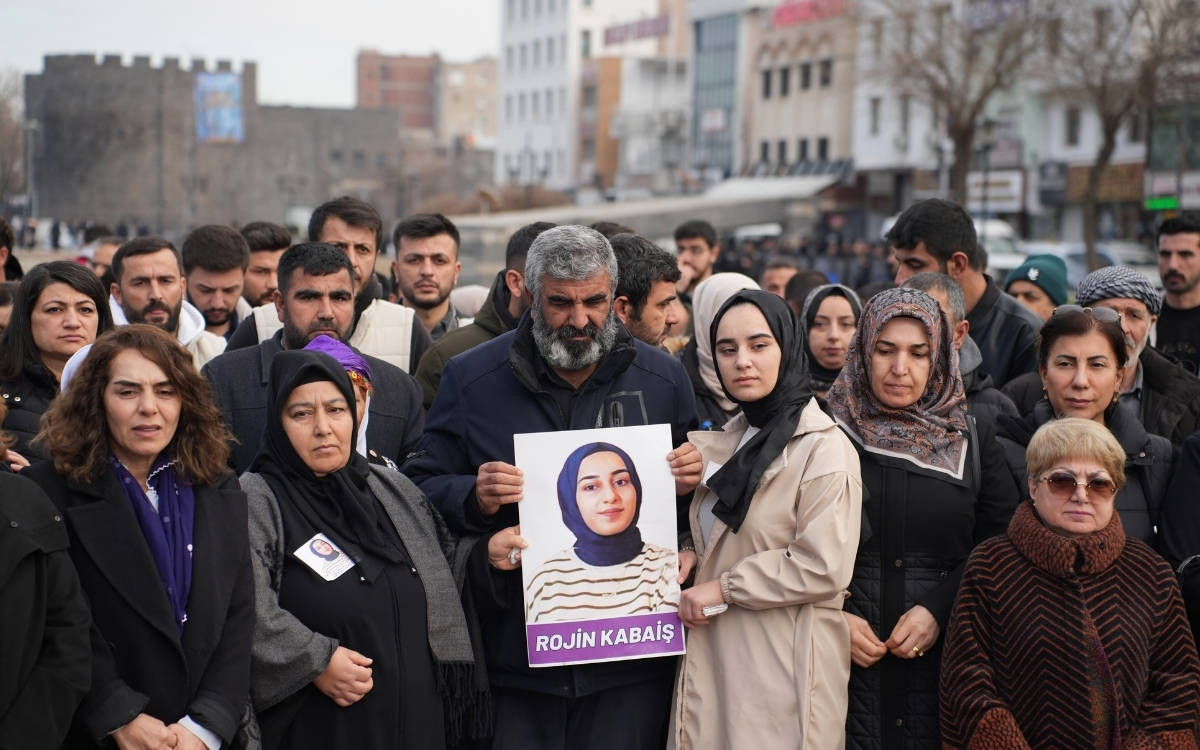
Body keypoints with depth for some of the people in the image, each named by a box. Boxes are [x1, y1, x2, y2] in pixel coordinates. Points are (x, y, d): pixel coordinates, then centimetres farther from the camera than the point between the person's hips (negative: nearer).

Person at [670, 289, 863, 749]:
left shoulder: (824, 449, -11)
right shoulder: (727, 441, 14)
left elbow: (824, 568, -19)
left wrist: (725, 587, -14)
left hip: (783, 672, -7)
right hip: (715, 660, 7)